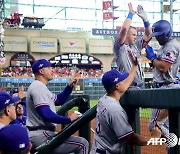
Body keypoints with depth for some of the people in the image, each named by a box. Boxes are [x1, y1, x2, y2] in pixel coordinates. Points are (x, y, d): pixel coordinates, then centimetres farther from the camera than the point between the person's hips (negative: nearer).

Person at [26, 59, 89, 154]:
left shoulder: (38, 86, 18)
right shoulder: (38, 87, -15)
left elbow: (58, 100, 27)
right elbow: (46, 115, -26)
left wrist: (70, 87, 15)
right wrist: (69, 119, -19)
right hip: (42, 136, -11)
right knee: (82, 144, -10)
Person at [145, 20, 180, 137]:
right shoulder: (166, 46, 18)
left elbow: (163, 67, -24)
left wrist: (152, 57, -9)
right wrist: (153, 57, 7)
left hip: (168, 87, -11)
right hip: (163, 87, 11)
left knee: (155, 125, -11)